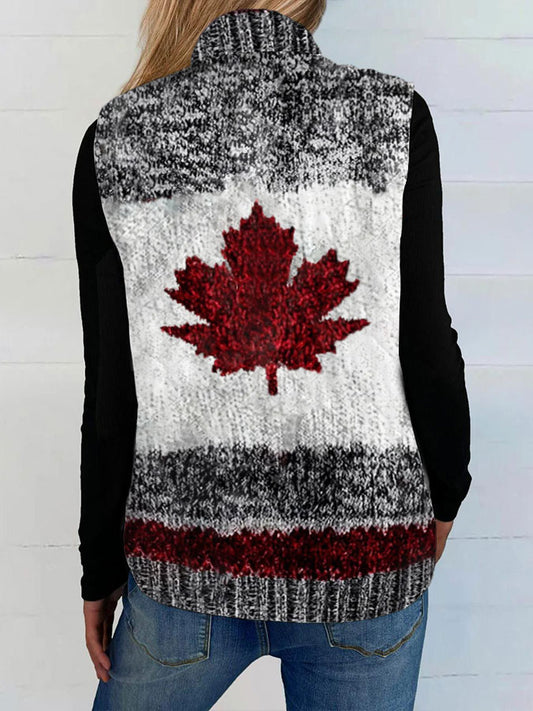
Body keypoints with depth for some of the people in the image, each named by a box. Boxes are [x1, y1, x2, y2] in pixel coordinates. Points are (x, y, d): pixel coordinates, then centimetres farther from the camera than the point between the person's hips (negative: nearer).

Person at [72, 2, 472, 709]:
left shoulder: (115, 136, -5)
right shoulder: (394, 114, -6)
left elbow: (111, 388, -4)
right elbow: (426, 340, -6)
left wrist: (101, 568, 9)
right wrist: (445, 492, 13)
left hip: (184, 563, 1)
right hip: (369, 550, 1)